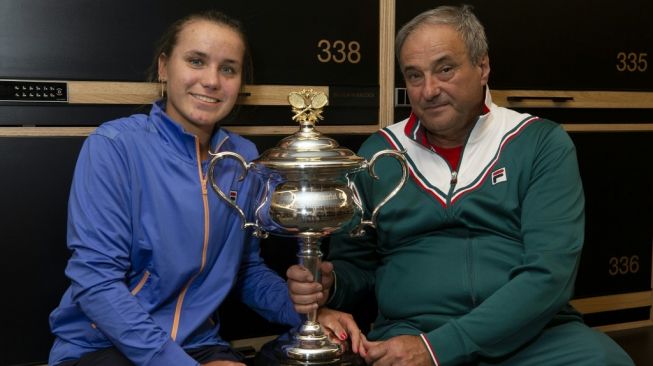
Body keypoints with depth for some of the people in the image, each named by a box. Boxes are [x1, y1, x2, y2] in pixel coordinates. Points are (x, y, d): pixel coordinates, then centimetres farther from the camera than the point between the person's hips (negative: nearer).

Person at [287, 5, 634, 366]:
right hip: (409, 334, 0)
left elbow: (548, 274, -9)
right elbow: (357, 262, 14)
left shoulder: (542, 144, 1)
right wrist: (326, 285, -9)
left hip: (533, 334, 1)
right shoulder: (378, 153, 7)